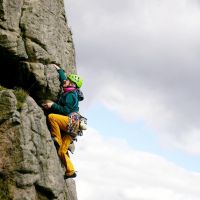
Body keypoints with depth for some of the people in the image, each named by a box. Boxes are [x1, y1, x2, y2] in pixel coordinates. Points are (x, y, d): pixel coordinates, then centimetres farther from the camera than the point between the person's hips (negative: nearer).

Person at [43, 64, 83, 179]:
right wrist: (59, 70, 45)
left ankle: (57, 139, -21)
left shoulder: (71, 95, -8)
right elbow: (63, 79, 40)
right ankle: (70, 171, 1)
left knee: (51, 116, -26)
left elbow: (66, 111, -18)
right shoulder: (69, 92, 20)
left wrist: (53, 105, -12)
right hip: (69, 126, 9)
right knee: (62, 152, 3)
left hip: (71, 121, -9)